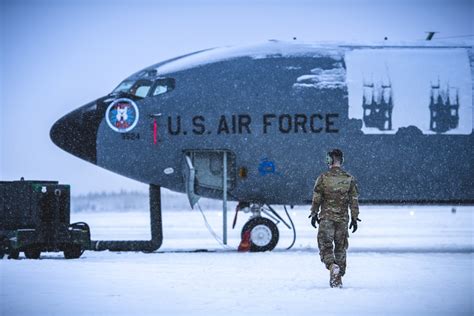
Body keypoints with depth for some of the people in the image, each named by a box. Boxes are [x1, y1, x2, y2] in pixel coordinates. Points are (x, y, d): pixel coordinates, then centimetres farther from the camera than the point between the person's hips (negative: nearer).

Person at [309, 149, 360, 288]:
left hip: (326, 218, -3)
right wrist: (354, 218, 9)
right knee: (341, 247, 12)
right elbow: (354, 200, 2)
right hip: (343, 219, 3)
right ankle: (338, 278, 14)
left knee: (325, 245, 0)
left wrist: (314, 214, 10)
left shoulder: (323, 178, -5)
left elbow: (316, 198, -2)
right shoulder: (349, 179, 1)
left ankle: (332, 266, -28)